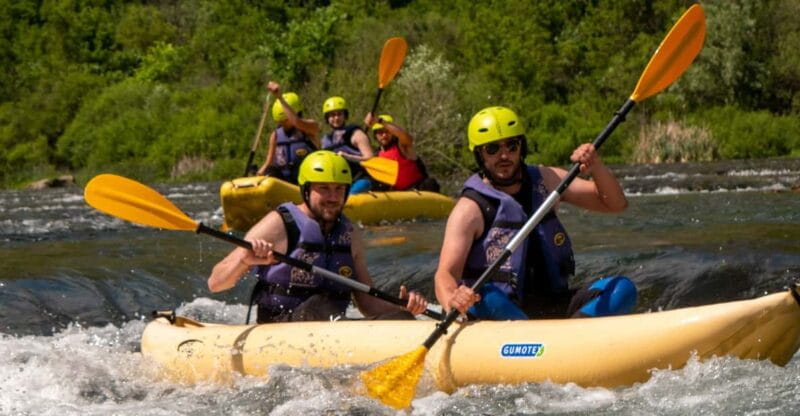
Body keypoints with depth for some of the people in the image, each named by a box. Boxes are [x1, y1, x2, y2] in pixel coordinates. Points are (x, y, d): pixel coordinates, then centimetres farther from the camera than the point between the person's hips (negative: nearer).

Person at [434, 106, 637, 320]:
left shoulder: (545, 180, 10)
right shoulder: (471, 208, -5)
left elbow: (615, 204, 8)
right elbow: (445, 274, -15)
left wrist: (596, 167, -13)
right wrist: (453, 300, -39)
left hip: (553, 307, 5)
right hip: (499, 312, -5)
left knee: (622, 288, -17)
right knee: (485, 299, -37)